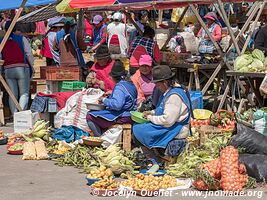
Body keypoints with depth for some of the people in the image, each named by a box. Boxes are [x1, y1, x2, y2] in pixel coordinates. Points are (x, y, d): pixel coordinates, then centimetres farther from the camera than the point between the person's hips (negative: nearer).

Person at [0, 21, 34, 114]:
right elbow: (29, 54, -4)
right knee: (24, 93, 1)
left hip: (8, 70, 3)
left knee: (13, 95, 9)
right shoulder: (22, 39, -2)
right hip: (22, 69, -2)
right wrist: (32, 67, 7)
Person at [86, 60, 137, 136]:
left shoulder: (120, 86, -19)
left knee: (90, 117, -11)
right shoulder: (131, 83, 11)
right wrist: (111, 95, 21)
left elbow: (117, 105, -31)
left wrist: (104, 100, -17)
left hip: (122, 117, -11)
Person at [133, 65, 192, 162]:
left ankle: (156, 162, -8)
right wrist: (151, 113, 10)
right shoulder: (169, 92, 11)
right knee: (137, 126, 13)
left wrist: (151, 118, -12)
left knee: (138, 130, -16)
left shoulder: (174, 96, -22)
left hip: (175, 132, -11)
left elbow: (168, 120, -26)